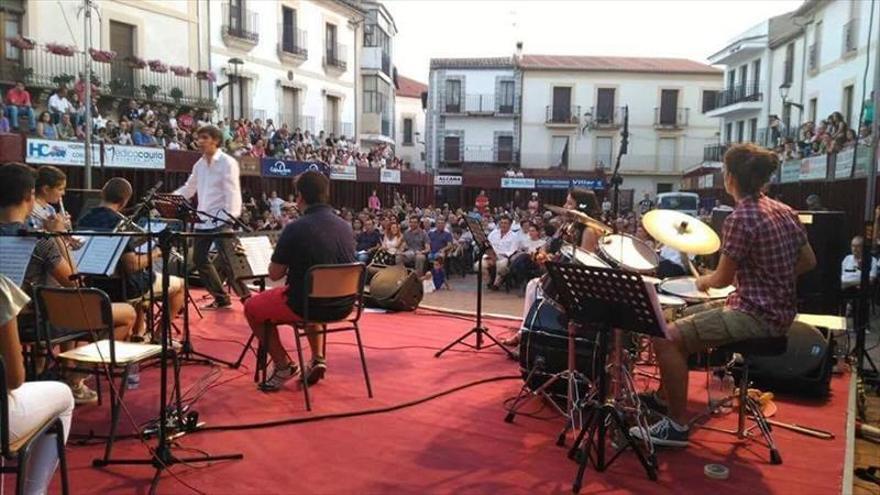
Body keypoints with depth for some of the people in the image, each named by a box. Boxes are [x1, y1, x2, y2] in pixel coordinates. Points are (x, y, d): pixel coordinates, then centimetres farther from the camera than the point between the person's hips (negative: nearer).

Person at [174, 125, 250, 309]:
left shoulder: (227, 163, -8)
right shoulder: (199, 165, 13)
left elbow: (232, 192, -15)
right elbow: (188, 189, 20)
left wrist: (230, 218, -23)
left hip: (221, 219, -8)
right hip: (202, 219, 8)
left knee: (228, 261, -10)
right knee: (199, 259, 9)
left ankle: (246, 296, 2)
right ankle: (221, 298, 18)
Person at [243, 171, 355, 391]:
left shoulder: (296, 228, -16)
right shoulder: (345, 227, 1)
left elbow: (274, 274, -8)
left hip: (304, 305, -5)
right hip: (342, 306, 6)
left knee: (252, 307, 20)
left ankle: (284, 365, 18)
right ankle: (318, 358, 26)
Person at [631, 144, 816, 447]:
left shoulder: (740, 218, -20)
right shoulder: (784, 211, 7)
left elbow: (723, 279, -16)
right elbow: (808, 262, 15)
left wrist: (703, 281, 5)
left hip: (756, 316, -10)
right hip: (778, 311, 10)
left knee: (667, 338, -12)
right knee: (685, 321, 21)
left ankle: (677, 426, -5)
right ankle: (664, 398, 30)